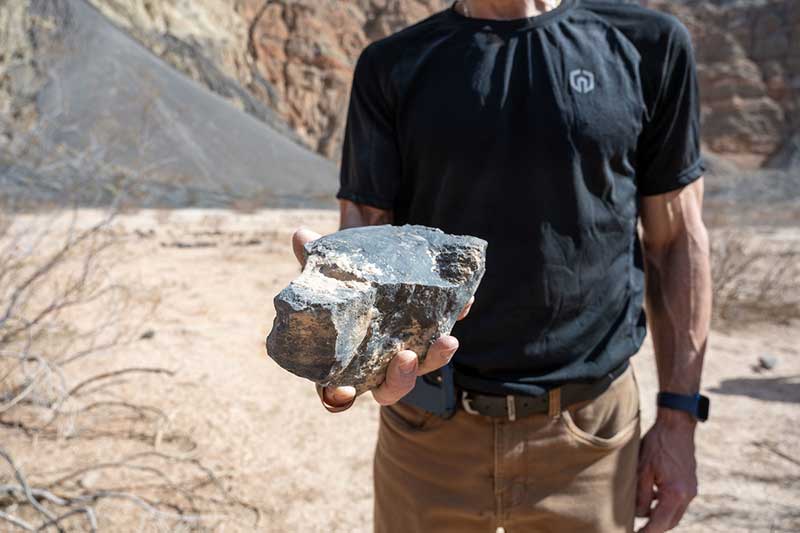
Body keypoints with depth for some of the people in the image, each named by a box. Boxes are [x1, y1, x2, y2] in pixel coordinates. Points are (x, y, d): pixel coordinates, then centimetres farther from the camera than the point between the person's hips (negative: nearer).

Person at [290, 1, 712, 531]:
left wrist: (678, 417, 1)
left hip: (589, 431, 1)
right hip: (431, 429, 1)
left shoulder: (647, 45, 0)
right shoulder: (392, 65, 0)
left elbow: (677, 241, 3)